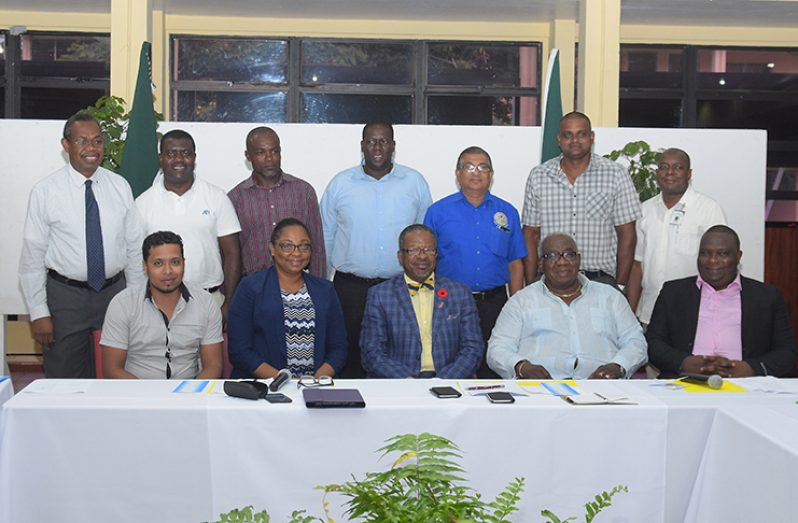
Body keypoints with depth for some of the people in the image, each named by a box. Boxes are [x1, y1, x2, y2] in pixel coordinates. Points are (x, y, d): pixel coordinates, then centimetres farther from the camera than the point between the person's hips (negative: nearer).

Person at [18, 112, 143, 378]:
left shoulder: (120, 186, 2)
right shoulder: (45, 191, -7)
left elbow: (134, 247, 6)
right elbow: (32, 258, -5)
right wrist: (39, 314, -8)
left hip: (115, 292, 3)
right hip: (65, 295, -2)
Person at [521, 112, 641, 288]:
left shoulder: (615, 174, 1)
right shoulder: (538, 176, 5)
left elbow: (626, 234, 2)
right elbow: (531, 234, 7)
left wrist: (620, 286, -3)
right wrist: (530, 286, 2)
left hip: (600, 280, -1)